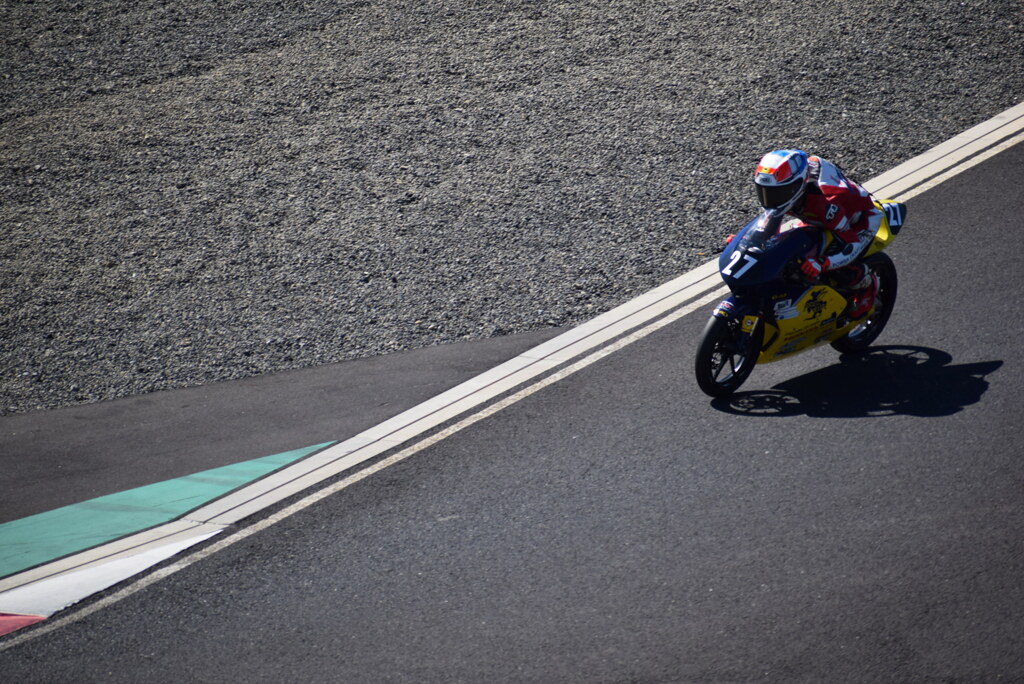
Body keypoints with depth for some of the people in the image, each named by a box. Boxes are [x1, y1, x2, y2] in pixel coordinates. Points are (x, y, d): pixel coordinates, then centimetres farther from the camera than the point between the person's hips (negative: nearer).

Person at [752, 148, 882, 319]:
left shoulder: (826, 202, -44)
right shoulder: (785, 190, -22)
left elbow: (851, 244, -41)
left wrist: (822, 264, -57)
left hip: (860, 220, -8)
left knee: (840, 270, -26)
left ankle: (868, 282, 8)